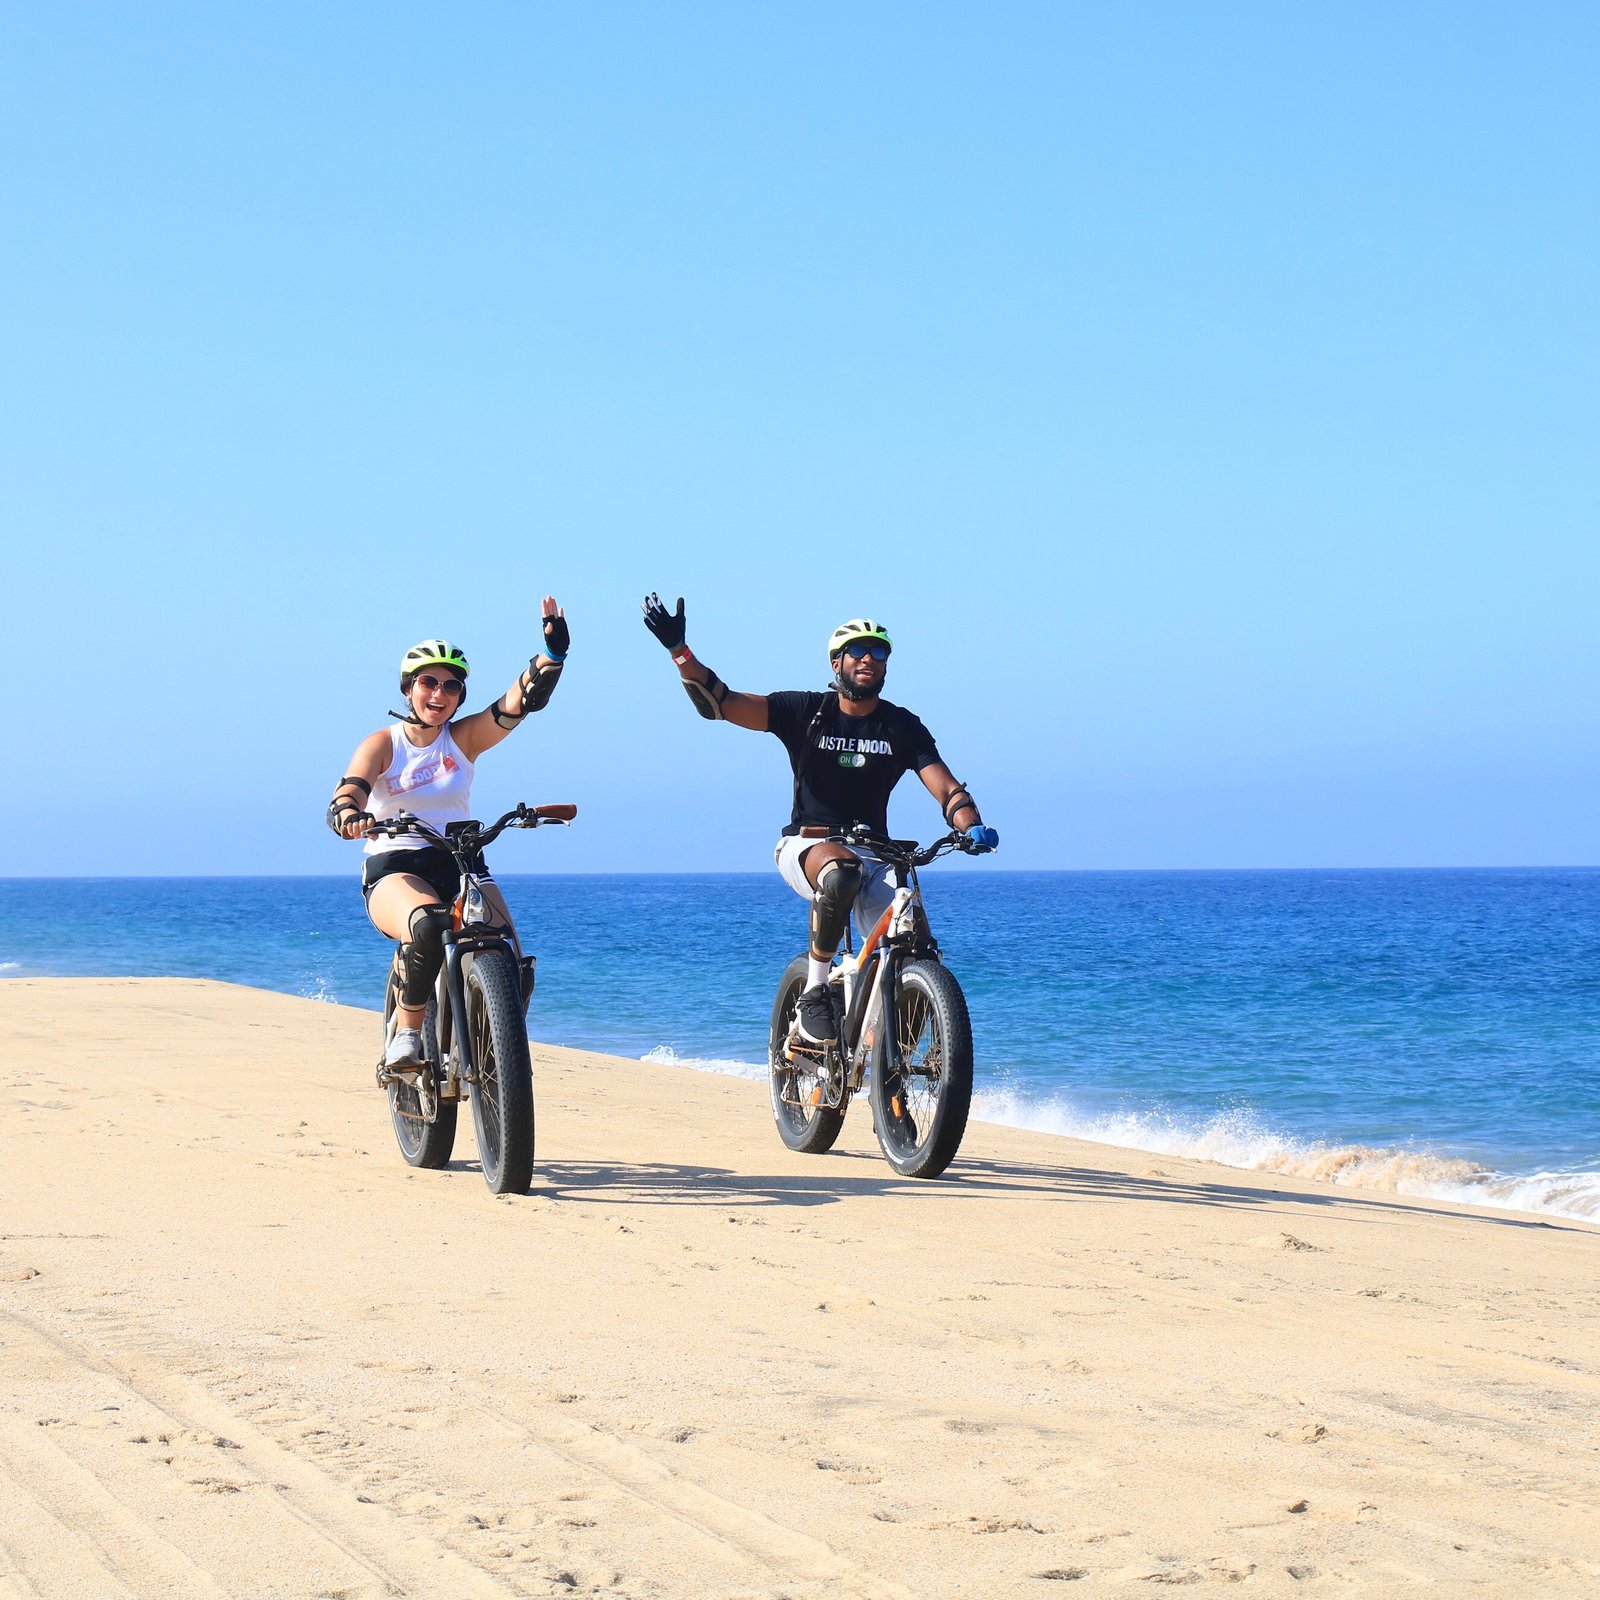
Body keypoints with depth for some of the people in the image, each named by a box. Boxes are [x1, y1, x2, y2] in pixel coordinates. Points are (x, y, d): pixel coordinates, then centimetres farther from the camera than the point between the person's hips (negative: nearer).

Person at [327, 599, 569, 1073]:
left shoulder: (464, 738, 6)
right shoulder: (383, 744, 1)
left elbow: (521, 700, -7)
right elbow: (349, 790, -17)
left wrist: (552, 651, -24)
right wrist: (348, 814, -42)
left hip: (460, 865, 3)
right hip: (394, 870, -3)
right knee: (429, 926, -39)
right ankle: (406, 1033, -21)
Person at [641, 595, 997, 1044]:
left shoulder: (903, 727, 3)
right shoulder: (805, 711, -1)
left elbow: (947, 789, -5)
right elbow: (716, 701, -8)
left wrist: (972, 827, -27)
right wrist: (678, 649, -22)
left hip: (873, 852, 2)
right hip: (807, 844, -2)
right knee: (840, 873, -40)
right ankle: (814, 992, -24)